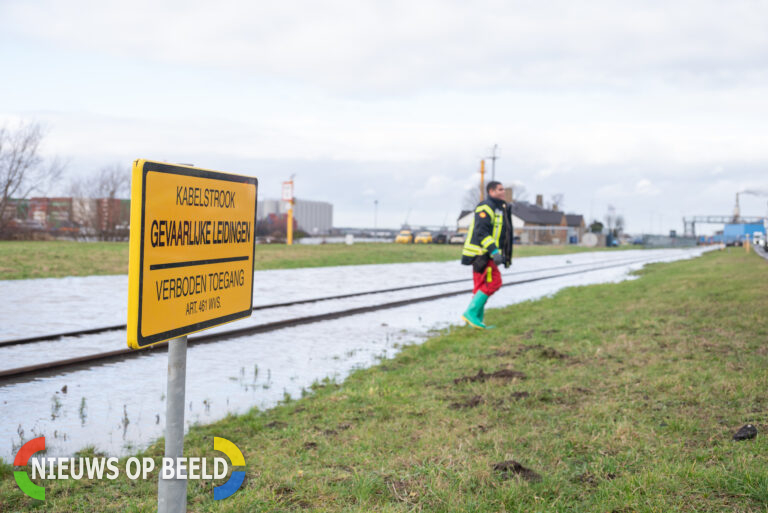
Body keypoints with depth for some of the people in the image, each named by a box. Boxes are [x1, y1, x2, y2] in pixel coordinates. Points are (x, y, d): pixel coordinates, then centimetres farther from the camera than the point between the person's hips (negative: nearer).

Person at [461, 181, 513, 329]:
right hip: (482, 254, -10)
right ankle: (471, 312, -13)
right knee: (493, 282, -15)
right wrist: (494, 251, -30)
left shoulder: (500, 208, 21)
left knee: (482, 286, 8)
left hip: (487, 255, 10)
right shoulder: (485, 207, -12)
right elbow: (481, 232, -23)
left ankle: (477, 320, 11)